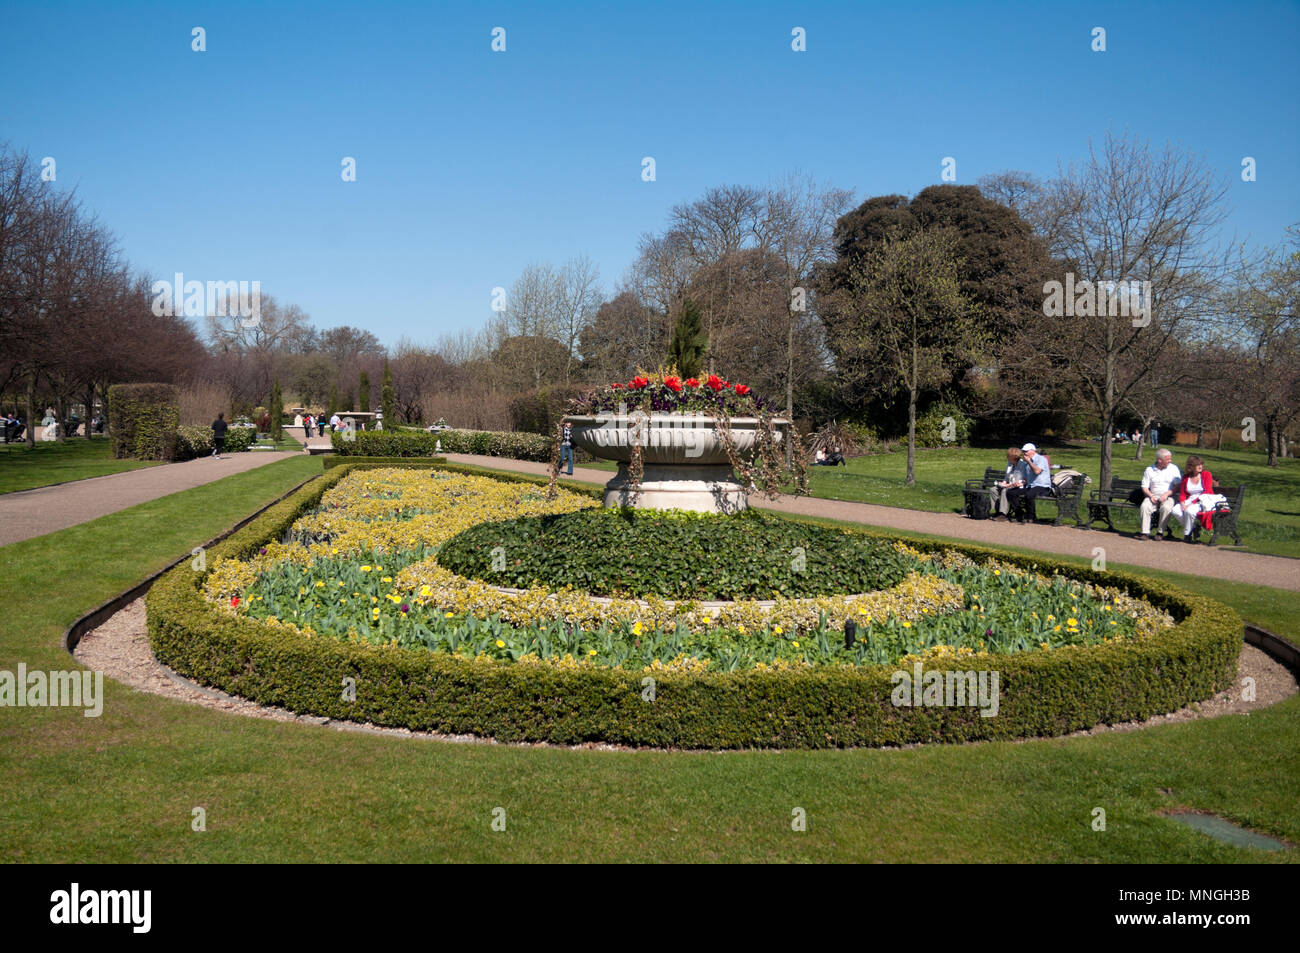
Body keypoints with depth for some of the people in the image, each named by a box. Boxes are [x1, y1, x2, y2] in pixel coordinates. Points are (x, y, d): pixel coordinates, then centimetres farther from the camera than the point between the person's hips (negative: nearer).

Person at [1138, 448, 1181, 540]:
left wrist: (1167, 494, -14)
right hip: (1153, 497, 1)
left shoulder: (1173, 469, 6)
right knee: (1144, 506, -31)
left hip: (1168, 497, -1)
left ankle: (1160, 532, -21)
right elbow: (1144, 487, 6)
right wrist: (1151, 496, -13)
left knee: (1166, 508, -35)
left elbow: (1178, 486, 0)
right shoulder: (1149, 470, 7)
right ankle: (1145, 533, -27)